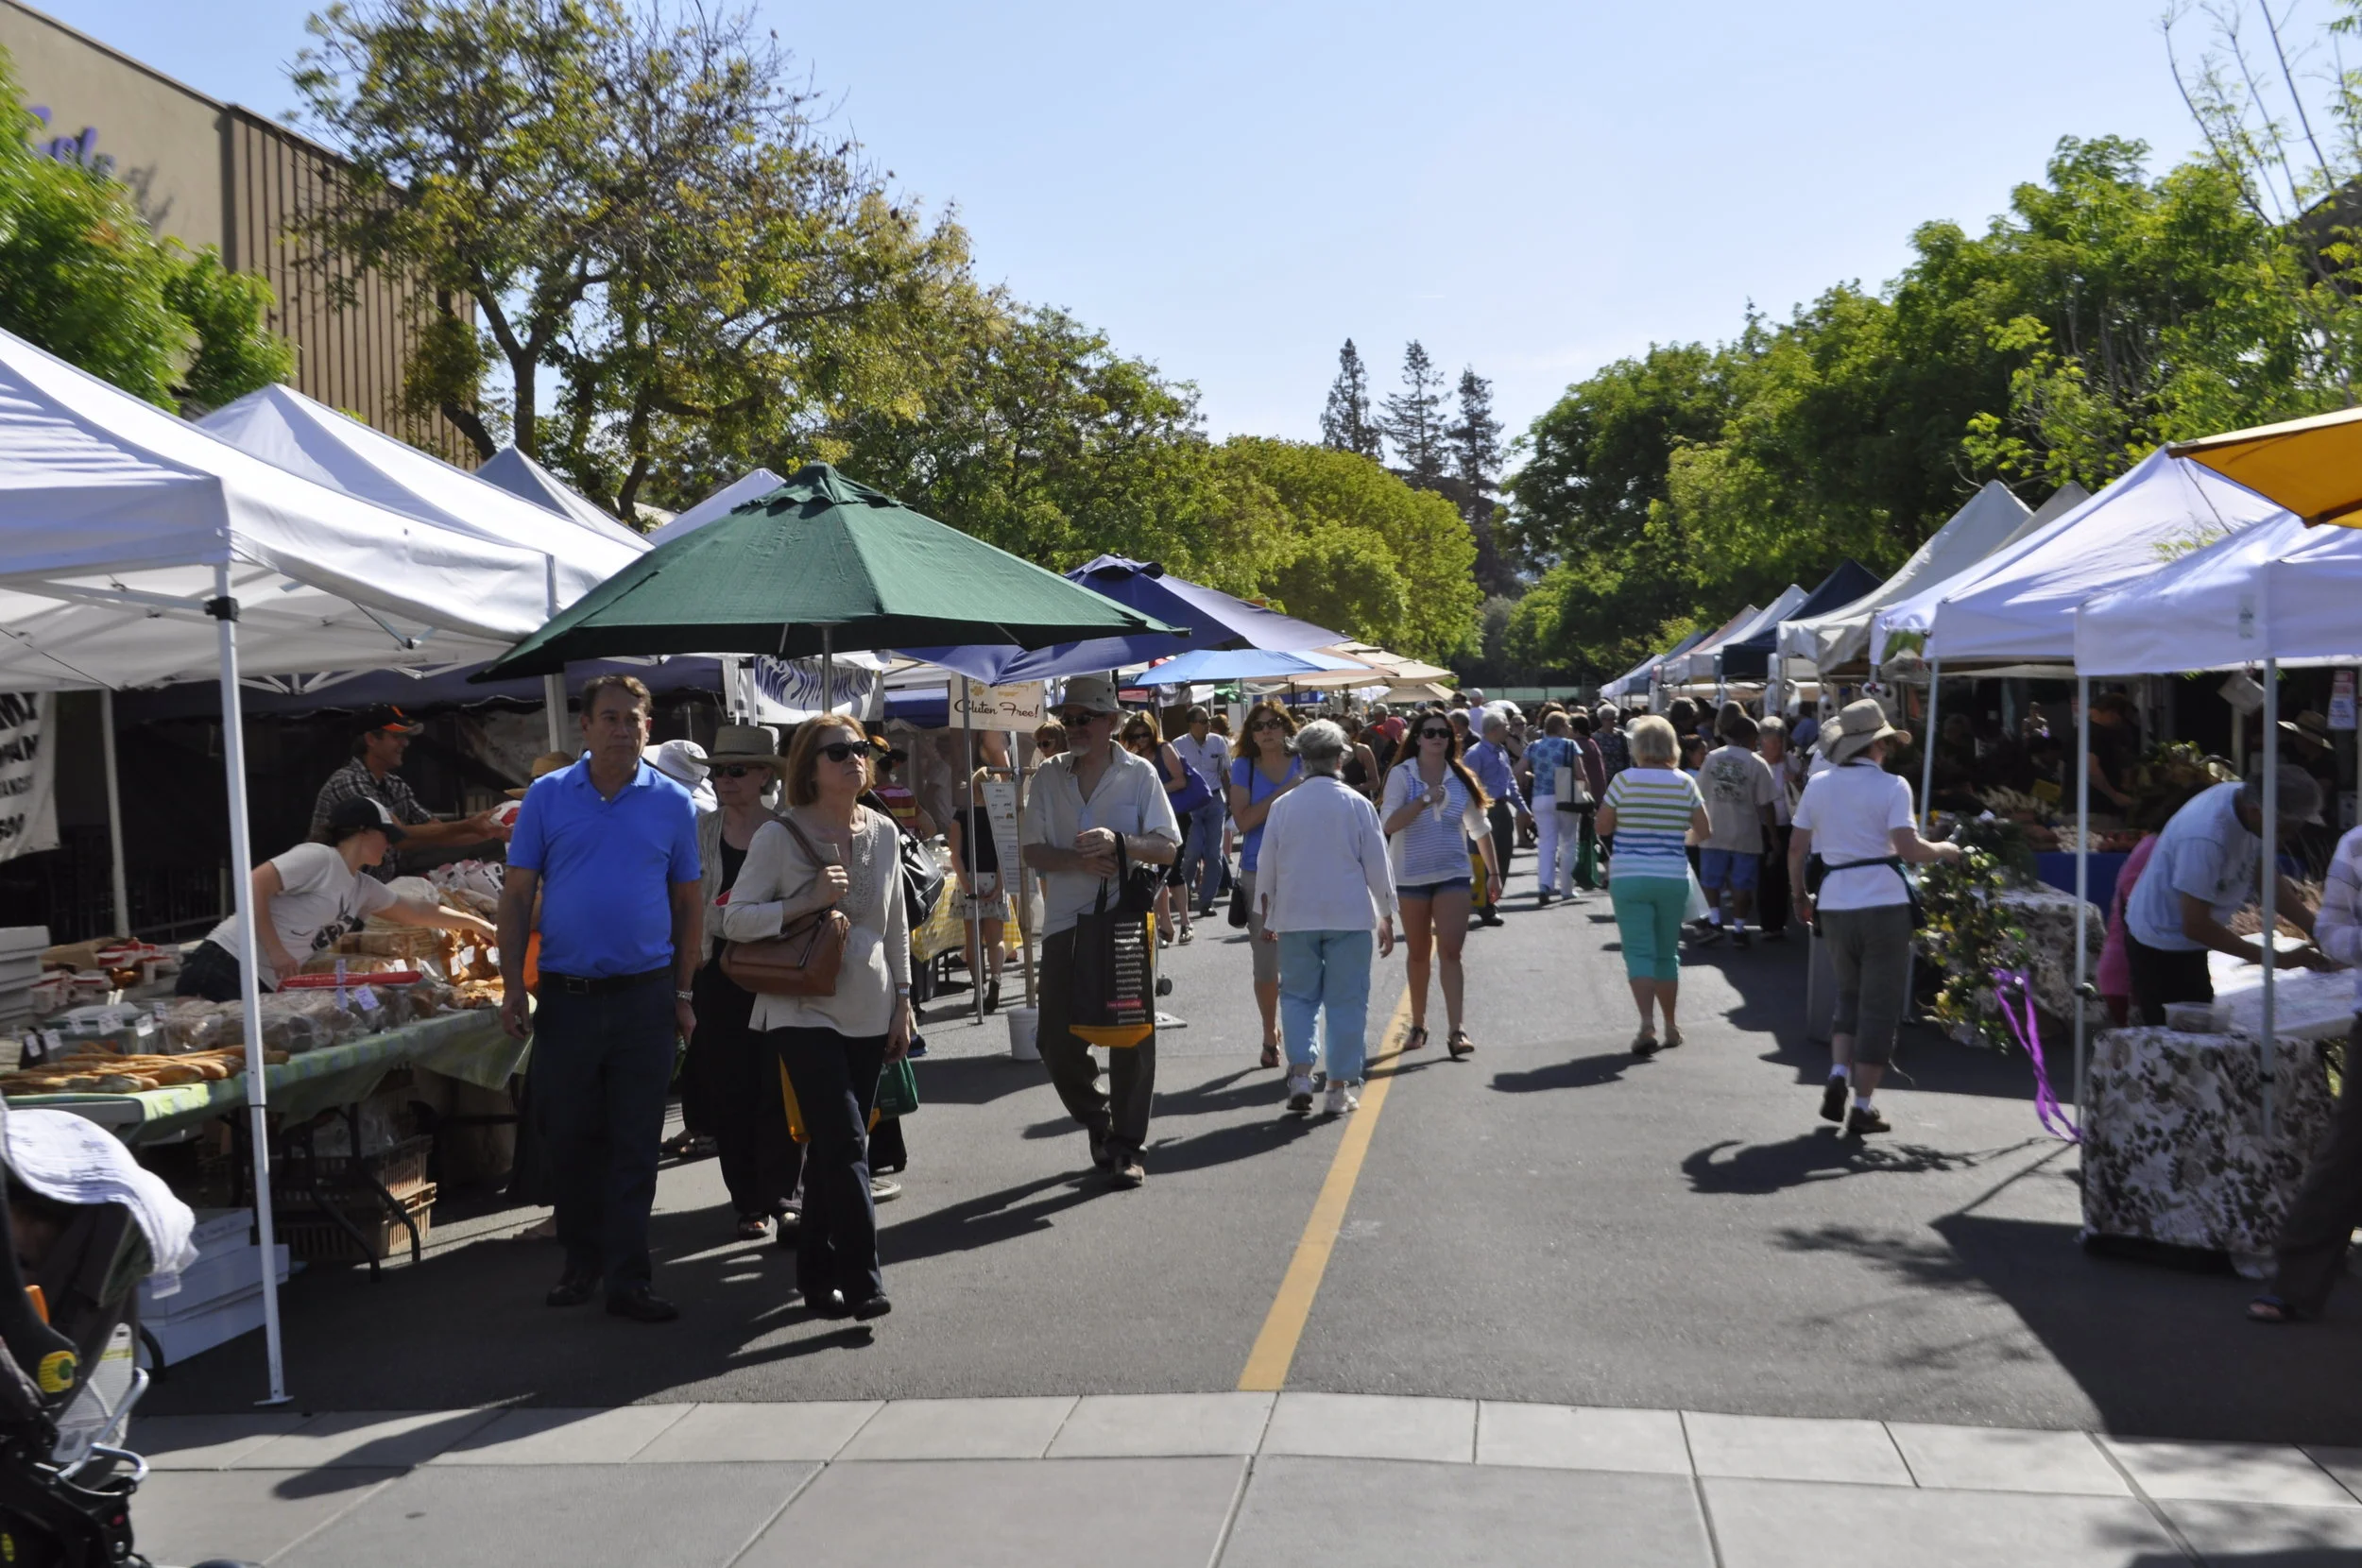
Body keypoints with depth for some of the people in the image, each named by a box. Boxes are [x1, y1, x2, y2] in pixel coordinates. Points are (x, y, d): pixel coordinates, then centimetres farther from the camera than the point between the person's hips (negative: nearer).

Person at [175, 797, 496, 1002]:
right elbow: (254, 886, -19)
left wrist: (475, 924, 33)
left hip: (266, 986, 9)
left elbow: (416, 914, 29)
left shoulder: (364, 888, 16)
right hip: (226, 969, -9)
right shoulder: (319, 857, -11)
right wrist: (275, 952, -21)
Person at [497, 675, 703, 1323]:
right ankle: (581, 1264, 26)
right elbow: (516, 895, 3)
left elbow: (689, 901, 7)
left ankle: (627, 1280, 9)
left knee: (636, 1147, 3)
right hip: (566, 996, 0)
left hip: (645, 999, 0)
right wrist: (513, 985, -3)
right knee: (571, 1140, 10)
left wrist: (684, 993, 4)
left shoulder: (672, 802, 3)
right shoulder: (547, 796, 2)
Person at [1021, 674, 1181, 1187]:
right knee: (1057, 1041, 2)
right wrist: (1078, 859, -12)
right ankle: (1097, 1123, 27)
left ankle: (1127, 1145, 11)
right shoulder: (1049, 776, 9)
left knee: (1132, 1037, 0)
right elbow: (1032, 850, 7)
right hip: (1065, 922, 2)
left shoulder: (1139, 774, 2)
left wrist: (1119, 843, -19)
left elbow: (1167, 848, -2)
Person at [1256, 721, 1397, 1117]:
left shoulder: (1283, 806, 1)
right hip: (1350, 916, -1)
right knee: (1346, 1001, 5)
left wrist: (1268, 917, 19)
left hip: (1296, 917, 1)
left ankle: (1299, 1072, -2)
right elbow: (1377, 865, 1)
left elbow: (1266, 867, 7)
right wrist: (1386, 917, 12)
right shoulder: (1357, 804, -3)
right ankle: (1340, 1087, 6)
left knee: (1298, 995, 12)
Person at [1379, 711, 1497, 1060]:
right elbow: (1388, 824, -16)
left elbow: (1480, 828, 13)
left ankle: (1455, 1030, -14)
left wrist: (1493, 872, 14)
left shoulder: (1460, 778, 4)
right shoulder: (1401, 775, -5)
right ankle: (1418, 1024, 25)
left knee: (1450, 951, -10)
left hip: (1452, 874, 1)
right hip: (1411, 875, -1)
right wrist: (1426, 799, -24)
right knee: (1418, 953, 11)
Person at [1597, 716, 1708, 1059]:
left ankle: (1647, 1023, -18)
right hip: (1673, 878, 2)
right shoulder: (1685, 783, -1)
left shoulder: (1624, 780, -7)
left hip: (1629, 878, -2)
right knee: (1667, 953, 16)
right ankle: (1671, 1026, 25)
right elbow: (1703, 829, 4)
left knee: (1638, 952, -2)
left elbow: (1602, 827, -2)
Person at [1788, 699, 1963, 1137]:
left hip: (1834, 905, 4)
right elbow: (1909, 849, -16)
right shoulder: (1891, 785, -7)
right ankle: (1862, 1107, 5)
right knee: (1879, 1007, 5)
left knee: (1850, 997, 22)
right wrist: (1943, 851, 3)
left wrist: (1801, 896, 21)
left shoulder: (1818, 784, 6)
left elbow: (1796, 848, 8)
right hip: (1884, 904, -4)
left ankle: (1838, 1074, 4)